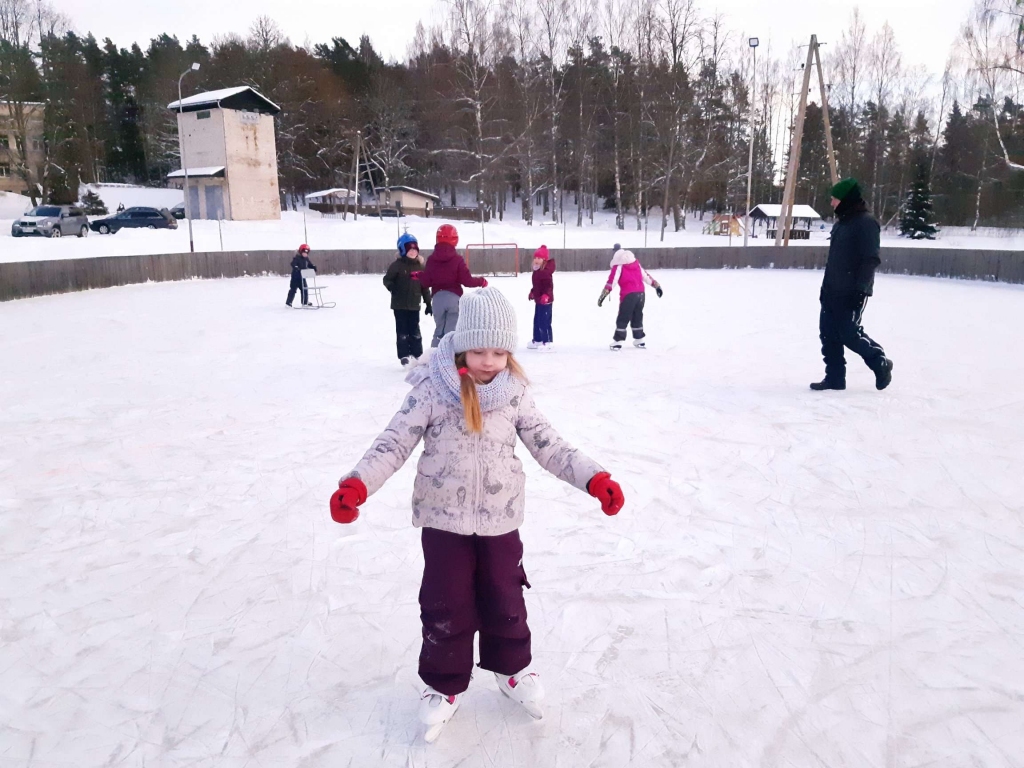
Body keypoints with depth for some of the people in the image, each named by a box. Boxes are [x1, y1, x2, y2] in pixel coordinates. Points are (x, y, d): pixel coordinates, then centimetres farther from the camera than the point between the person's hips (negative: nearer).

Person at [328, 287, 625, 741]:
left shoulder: (514, 392, -6)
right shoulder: (432, 389, -14)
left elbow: (546, 444, 0)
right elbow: (396, 441, -13)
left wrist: (594, 478, -8)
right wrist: (358, 484, -26)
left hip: (499, 519, 2)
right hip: (444, 519, -2)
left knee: (504, 599, 16)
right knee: (445, 605, 9)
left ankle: (512, 670, 41)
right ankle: (444, 685, 31)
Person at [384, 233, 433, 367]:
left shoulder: (420, 266, 6)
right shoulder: (397, 265, -6)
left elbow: (424, 286, 10)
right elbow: (387, 279, -2)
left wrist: (428, 303, 9)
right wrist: (392, 287, -24)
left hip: (414, 305, 3)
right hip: (400, 304, -3)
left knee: (415, 331, 9)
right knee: (402, 331, 2)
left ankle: (418, 355, 16)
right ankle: (405, 355, 8)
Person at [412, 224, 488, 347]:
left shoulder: (431, 259, 2)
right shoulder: (457, 259, -5)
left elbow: (426, 282, 3)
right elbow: (467, 280, -7)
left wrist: (418, 276, 25)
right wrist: (481, 281, 11)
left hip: (437, 298, 3)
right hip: (454, 297, -3)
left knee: (439, 329, 17)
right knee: (452, 331, 0)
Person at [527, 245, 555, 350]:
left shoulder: (546, 272, -20)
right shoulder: (537, 271, 12)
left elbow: (549, 286, -26)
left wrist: (546, 295, -37)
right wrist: (532, 293, 25)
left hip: (545, 300, -11)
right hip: (539, 299, 11)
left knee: (544, 321, -9)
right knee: (537, 320, 17)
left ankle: (547, 341, -2)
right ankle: (537, 340, 27)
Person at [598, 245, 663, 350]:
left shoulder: (618, 265, -1)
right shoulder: (636, 262, 16)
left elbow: (611, 281, -10)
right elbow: (646, 276, 21)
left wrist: (604, 295, -13)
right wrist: (656, 286, 28)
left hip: (628, 295, -6)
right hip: (641, 294, 6)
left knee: (623, 319, 1)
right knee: (637, 318, 18)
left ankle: (617, 342, -1)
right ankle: (640, 340, 23)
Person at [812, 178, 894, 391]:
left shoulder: (865, 222, -12)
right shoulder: (840, 223, 15)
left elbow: (871, 260, -17)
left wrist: (860, 288, -22)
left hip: (852, 293, -9)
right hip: (832, 291, 9)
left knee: (849, 333, -7)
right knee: (828, 333, 5)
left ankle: (881, 363, 16)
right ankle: (835, 377, 12)